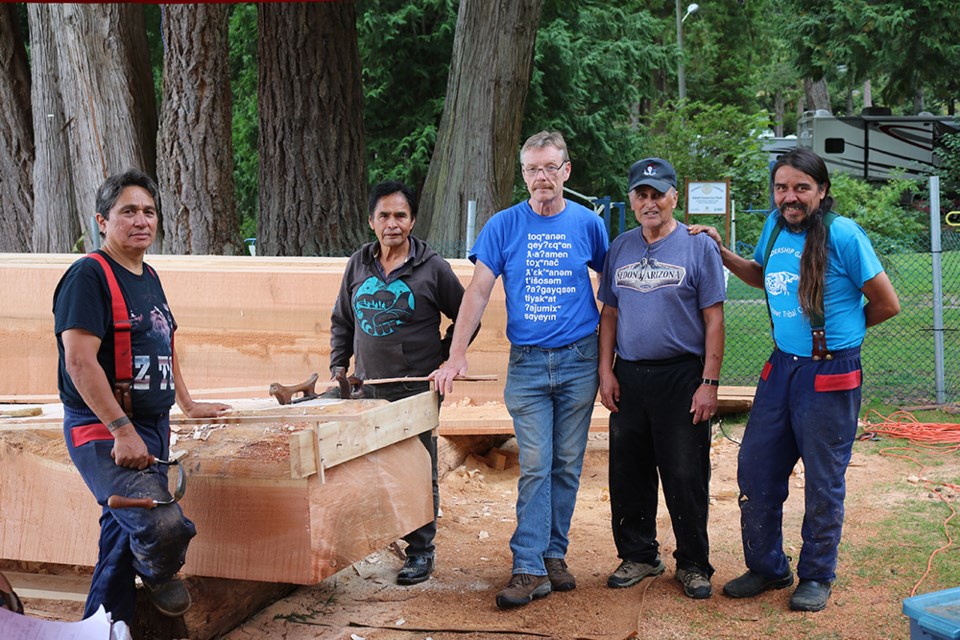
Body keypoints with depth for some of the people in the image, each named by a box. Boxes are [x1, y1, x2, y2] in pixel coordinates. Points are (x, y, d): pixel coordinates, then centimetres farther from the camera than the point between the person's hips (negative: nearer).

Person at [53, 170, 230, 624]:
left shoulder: (149, 279, 18)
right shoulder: (89, 275, -11)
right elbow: (80, 362, -20)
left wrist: (188, 405, 36)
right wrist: (123, 430, -22)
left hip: (151, 429, 9)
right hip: (102, 433, -9)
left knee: (123, 536, 12)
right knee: (164, 526, -24)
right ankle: (158, 577, 9)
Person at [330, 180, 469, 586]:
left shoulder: (432, 267, -3)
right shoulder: (358, 264, 9)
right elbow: (341, 320, 19)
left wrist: (443, 358, -1)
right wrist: (338, 365, 10)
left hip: (416, 389, -4)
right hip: (367, 386, 4)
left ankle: (420, 551, 10)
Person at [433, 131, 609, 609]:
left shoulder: (587, 224, 3)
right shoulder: (504, 225, 0)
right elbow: (478, 290, -4)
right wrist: (457, 353, -12)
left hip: (578, 360, 1)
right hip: (527, 362, -1)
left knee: (567, 465, 7)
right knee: (535, 466, -5)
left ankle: (554, 554, 17)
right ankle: (531, 568, -4)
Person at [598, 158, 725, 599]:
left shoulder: (698, 247, -1)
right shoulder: (620, 248, 11)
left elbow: (714, 320, -4)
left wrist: (709, 382, -9)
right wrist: (606, 372, 5)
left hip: (681, 377, -4)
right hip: (628, 377, 4)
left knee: (686, 477, 0)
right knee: (628, 474, 9)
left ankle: (693, 564, 14)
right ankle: (638, 555, 23)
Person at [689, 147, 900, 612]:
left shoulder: (843, 234, -13)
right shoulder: (775, 227, 6)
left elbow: (886, 304, -7)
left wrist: (837, 329, 5)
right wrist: (721, 251, 13)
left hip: (830, 374, -6)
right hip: (782, 366, 6)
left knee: (823, 481, 5)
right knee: (755, 470, 9)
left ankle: (817, 577, 22)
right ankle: (767, 567, 26)